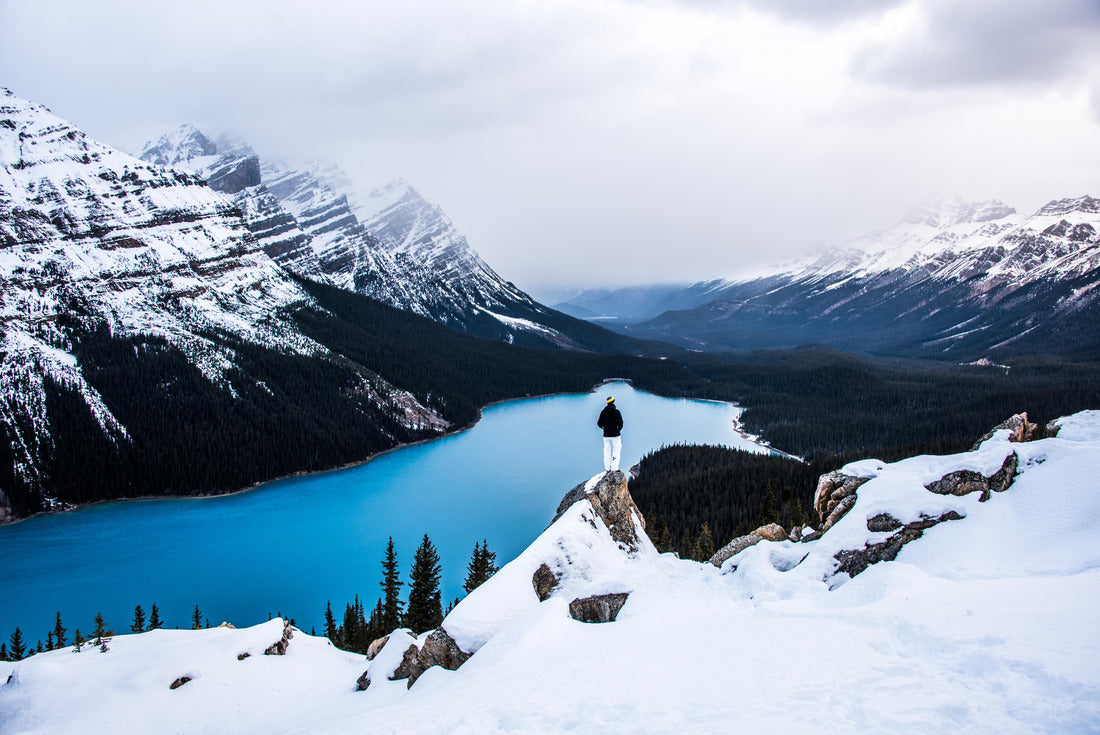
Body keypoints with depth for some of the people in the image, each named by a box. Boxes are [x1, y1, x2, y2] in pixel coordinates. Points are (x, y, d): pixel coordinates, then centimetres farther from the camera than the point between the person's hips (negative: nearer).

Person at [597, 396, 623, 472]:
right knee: (616, 451, 3)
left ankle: (608, 468, 12)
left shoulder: (603, 412, 3)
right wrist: (618, 429, -1)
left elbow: (599, 424, 3)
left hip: (606, 435, 4)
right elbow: (620, 422, -18)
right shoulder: (616, 411, -10)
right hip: (615, 435, -4)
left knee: (607, 452, 11)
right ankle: (614, 468, -3)